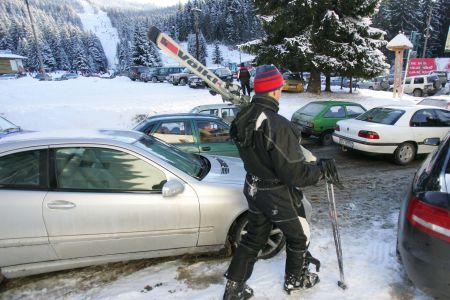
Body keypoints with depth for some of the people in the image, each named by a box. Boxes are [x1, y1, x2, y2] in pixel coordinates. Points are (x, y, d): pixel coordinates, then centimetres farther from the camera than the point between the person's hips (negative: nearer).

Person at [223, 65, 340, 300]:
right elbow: (294, 174, -27)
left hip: (254, 190, 7)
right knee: (298, 237, 23)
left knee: (253, 238, 24)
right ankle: (295, 280, 46)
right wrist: (323, 169, -12)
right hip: (279, 196, -6)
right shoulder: (277, 126, -32)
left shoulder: (242, 119, -7)